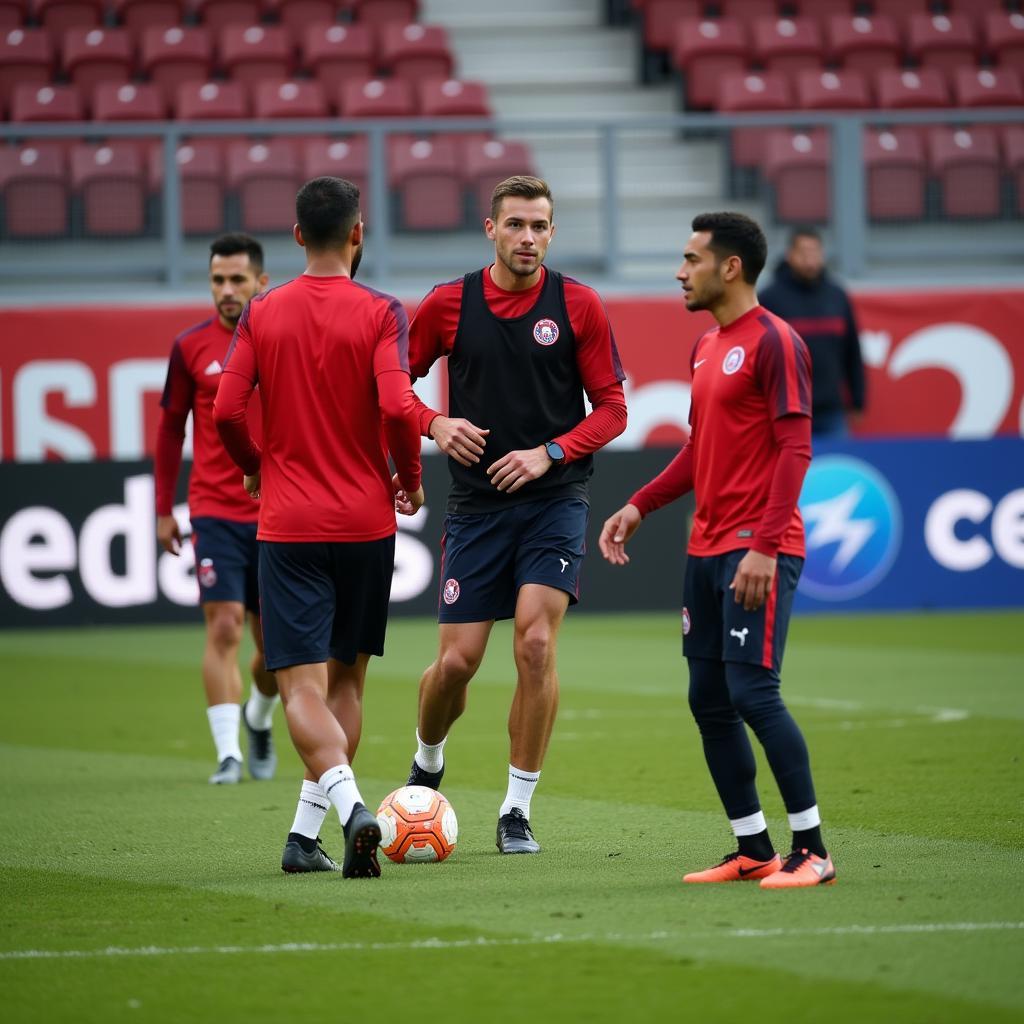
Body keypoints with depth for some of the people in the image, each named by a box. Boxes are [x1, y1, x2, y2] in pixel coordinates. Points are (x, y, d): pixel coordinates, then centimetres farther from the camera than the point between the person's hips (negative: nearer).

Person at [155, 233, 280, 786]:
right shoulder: (191, 347, 0)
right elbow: (170, 429, 8)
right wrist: (163, 509, 7)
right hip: (215, 511, -1)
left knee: (274, 642, 7)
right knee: (223, 629, -13)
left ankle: (258, 719, 36)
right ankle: (228, 754, -11)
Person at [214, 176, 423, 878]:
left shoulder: (263, 314, 1)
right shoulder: (380, 313, -6)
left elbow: (227, 411, -3)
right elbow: (398, 407, -16)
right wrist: (409, 478, 2)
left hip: (288, 526, 0)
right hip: (366, 523, 0)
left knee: (302, 684, -4)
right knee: (346, 678, 14)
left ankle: (349, 801, -29)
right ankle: (306, 832, 14)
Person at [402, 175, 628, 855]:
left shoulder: (578, 305, -2)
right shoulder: (449, 305, 1)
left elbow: (612, 409, 1)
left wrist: (548, 453, -13)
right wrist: (436, 424, -9)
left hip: (555, 499, -1)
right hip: (476, 504, 1)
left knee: (537, 642, -16)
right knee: (457, 662, -1)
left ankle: (518, 810, -4)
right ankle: (426, 765, 32)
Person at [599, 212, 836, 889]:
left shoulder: (774, 343, -11)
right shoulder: (706, 347, 17)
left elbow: (795, 449, -16)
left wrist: (764, 547, -23)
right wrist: (640, 507, 16)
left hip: (756, 552, -9)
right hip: (707, 549, 9)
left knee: (753, 693, -13)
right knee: (709, 702, 7)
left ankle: (812, 851, -7)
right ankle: (754, 852, 14)